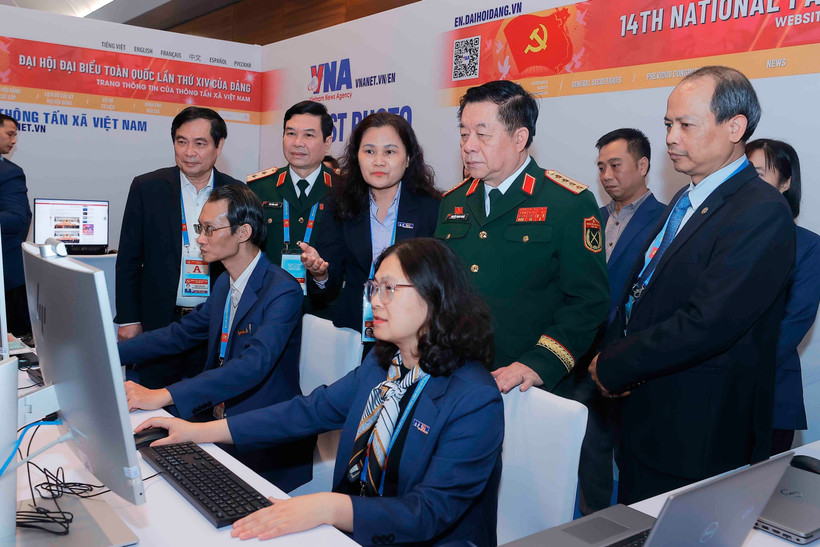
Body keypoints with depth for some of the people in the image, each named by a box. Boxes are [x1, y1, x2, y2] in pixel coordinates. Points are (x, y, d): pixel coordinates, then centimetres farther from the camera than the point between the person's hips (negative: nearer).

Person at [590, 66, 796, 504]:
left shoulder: (762, 213, -18)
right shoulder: (685, 202, 12)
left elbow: (707, 324, -26)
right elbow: (637, 296, 13)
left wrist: (614, 367, -16)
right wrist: (611, 360, -5)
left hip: (697, 444, -8)